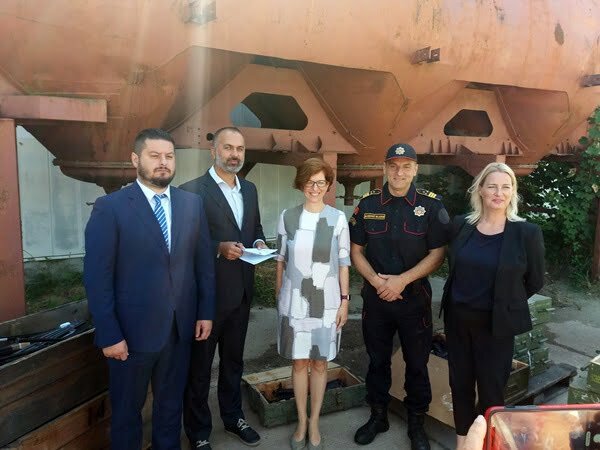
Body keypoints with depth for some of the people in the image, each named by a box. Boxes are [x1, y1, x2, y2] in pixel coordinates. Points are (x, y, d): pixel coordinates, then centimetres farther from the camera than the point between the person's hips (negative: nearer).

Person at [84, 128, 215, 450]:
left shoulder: (192, 203, 2)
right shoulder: (110, 207, -10)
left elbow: (204, 262, 5)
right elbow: (97, 277, -12)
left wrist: (206, 311, 3)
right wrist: (108, 335, -13)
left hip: (181, 327, 4)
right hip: (133, 329, -3)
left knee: (171, 402, 21)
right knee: (127, 409, 18)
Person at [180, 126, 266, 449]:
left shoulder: (250, 189, 9)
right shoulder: (191, 190, -12)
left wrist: (258, 243, -3)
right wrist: (219, 249, -26)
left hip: (241, 291, 6)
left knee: (233, 359, 22)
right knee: (199, 365, 11)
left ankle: (233, 417, 42)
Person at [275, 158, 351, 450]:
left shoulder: (338, 218, -4)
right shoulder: (288, 217, -2)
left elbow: (343, 263, 0)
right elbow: (281, 259, 5)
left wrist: (345, 300, -1)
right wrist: (278, 295, 8)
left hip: (326, 300, 0)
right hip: (295, 300, 1)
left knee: (320, 362, 11)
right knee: (299, 361, 10)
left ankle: (314, 423, 27)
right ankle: (301, 422, 28)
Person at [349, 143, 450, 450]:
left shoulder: (431, 205, -6)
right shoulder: (368, 204, 0)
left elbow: (437, 254, -7)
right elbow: (356, 250, 4)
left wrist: (401, 280, -17)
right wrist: (375, 280, -12)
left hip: (415, 297, -2)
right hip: (375, 296, 2)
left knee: (417, 363, 11)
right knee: (377, 359, 15)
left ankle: (416, 424, 31)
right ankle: (378, 416, 35)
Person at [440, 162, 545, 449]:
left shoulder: (527, 233, -11)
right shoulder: (460, 225, -3)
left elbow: (535, 281, 1)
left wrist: (506, 303, 7)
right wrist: (463, 299, 11)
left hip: (497, 323, -3)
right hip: (458, 318, 3)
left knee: (491, 388, 9)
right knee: (460, 382, 16)